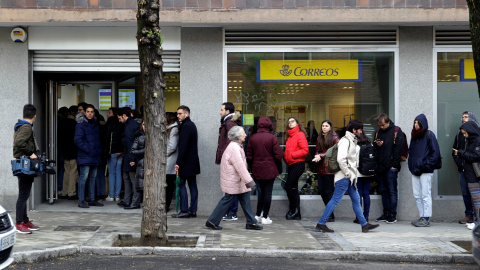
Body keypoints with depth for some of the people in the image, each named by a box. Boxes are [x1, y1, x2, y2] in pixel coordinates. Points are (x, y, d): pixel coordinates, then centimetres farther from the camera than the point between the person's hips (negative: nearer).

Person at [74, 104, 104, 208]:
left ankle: (92, 199, 17)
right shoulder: (81, 124, -6)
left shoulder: (95, 124, 15)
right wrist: (88, 150, -16)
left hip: (95, 156, 7)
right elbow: (77, 140, -13)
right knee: (83, 177, -7)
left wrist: (99, 151, 10)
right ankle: (81, 200, -3)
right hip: (85, 156, -7)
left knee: (93, 178, 11)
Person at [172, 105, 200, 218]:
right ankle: (193, 210, 11)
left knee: (181, 184, -4)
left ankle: (184, 211, -4)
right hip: (193, 161, 10)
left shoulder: (186, 126, -15)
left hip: (186, 162, -10)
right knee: (192, 185, 8)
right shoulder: (192, 125, 16)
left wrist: (178, 162, -19)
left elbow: (183, 146, -20)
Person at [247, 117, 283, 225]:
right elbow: (278, 155, -9)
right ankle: (265, 217, 6)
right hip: (270, 169, -4)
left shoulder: (252, 138, 0)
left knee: (262, 191, 17)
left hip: (257, 170, 4)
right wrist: (277, 165, 8)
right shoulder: (272, 138, -9)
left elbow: (249, 156, 3)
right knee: (268, 192, 3)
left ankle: (258, 215, 17)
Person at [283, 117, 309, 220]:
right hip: (291, 165, 9)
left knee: (288, 186, -13)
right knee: (293, 188, 9)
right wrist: (285, 155, 5)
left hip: (298, 164, -9)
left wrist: (292, 155, -14)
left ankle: (294, 210, -3)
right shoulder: (290, 136, 18)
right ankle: (296, 214, 14)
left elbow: (305, 150, -15)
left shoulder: (300, 134, -7)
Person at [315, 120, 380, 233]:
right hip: (344, 177, -10)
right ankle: (321, 224, -3)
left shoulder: (351, 141, 17)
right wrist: (347, 173, -19)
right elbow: (341, 159, -26)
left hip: (349, 177, 10)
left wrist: (352, 174, 15)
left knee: (356, 199, 12)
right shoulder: (345, 141, -14)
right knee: (335, 200, -7)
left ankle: (364, 224, 17)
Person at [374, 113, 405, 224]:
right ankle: (386, 214, 16)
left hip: (391, 167, -6)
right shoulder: (378, 132, 15)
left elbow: (398, 149, -8)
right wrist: (377, 145, -3)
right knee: (383, 190, 10)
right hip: (380, 167, 6)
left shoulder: (397, 131, -3)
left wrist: (394, 164, -12)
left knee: (392, 191, -4)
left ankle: (392, 215, -1)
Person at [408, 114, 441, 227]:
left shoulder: (429, 135, -2)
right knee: (417, 196, 7)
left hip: (425, 171, -7)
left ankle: (426, 219, -4)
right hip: (415, 171, 7)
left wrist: (426, 166, -12)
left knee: (425, 195, -6)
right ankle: (422, 217, 14)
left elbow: (435, 153, -6)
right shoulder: (414, 136, 17)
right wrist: (411, 166, 9)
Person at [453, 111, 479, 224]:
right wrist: (458, 162, 5)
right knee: (465, 193, 7)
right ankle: (469, 215, 13)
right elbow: (454, 151, 21)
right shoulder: (459, 134, 17)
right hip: (462, 169, 5)